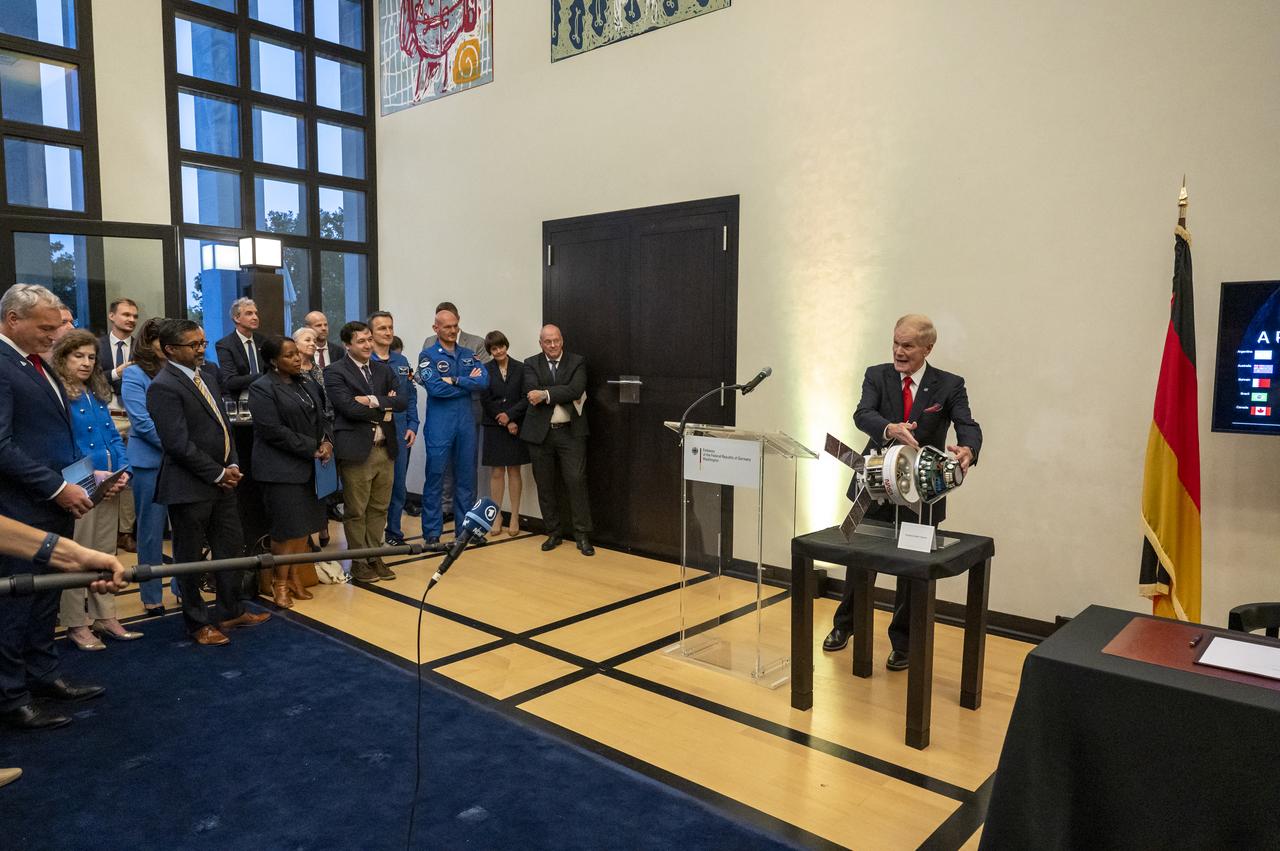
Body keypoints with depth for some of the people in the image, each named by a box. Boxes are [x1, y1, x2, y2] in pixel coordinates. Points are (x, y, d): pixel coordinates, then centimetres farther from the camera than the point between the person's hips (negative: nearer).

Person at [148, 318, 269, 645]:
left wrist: (232, 465, 2)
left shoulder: (207, 372, 9)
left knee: (231, 549, 16)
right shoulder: (164, 387, -17)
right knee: (190, 557, 8)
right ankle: (198, 623, 23)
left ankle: (231, 611, 32)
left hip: (222, 480, 8)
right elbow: (179, 444, -21)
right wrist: (218, 473, -14)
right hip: (190, 487, -8)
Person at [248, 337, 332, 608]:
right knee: (286, 528, -3)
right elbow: (274, 431, -17)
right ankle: (279, 583, 13)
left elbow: (321, 418, 15)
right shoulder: (262, 388, -10)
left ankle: (294, 578, 22)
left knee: (304, 525, 9)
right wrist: (312, 449, -16)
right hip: (282, 468, -7)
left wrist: (327, 442, -5)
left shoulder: (308, 384, 13)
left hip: (309, 466, 7)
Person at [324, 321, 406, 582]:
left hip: (385, 448, 5)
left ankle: (374, 557, 24)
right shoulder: (335, 373, -5)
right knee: (356, 511, 4)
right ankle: (358, 563, 16)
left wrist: (373, 401, -14)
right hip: (356, 450, -5)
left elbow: (401, 401, 1)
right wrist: (385, 410, -8)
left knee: (379, 508, 12)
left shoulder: (384, 370, 13)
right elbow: (350, 408, -17)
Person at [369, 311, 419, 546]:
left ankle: (394, 533, 23)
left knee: (398, 485, 11)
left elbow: (411, 397, 11)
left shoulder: (401, 361, 10)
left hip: (400, 433, 5)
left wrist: (412, 426, 4)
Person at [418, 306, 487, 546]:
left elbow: (484, 381, -5)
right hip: (439, 425, -4)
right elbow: (436, 388, -16)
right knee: (435, 478, 0)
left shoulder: (468, 354, 10)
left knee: (466, 477, 10)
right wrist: (468, 383, -8)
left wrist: (455, 381, -15)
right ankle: (432, 532, 9)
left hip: (466, 423, 4)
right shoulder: (427, 356, -2)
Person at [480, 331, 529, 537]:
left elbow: (526, 398, -2)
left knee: (514, 471, 5)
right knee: (497, 472, 3)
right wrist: (506, 423, -9)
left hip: (516, 426, 0)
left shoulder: (520, 368, 2)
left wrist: (510, 415, -14)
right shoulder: (485, 370, 1)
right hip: (494, 427, 0)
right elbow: (486, 401, -3)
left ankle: (514, 518, 10)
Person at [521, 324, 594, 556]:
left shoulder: (577, 362, 3)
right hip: (540, 433, 2)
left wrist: (546, 394, -17)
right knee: (544, 485, 8)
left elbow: (576, 389, -14)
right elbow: (532, 392, -12)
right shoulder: (531, 364, 5)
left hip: (571, 432, -2)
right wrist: (565, 394, -15)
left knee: (576, 482, -6)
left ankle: (582, 535, 3)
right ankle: (554, 532, 21)